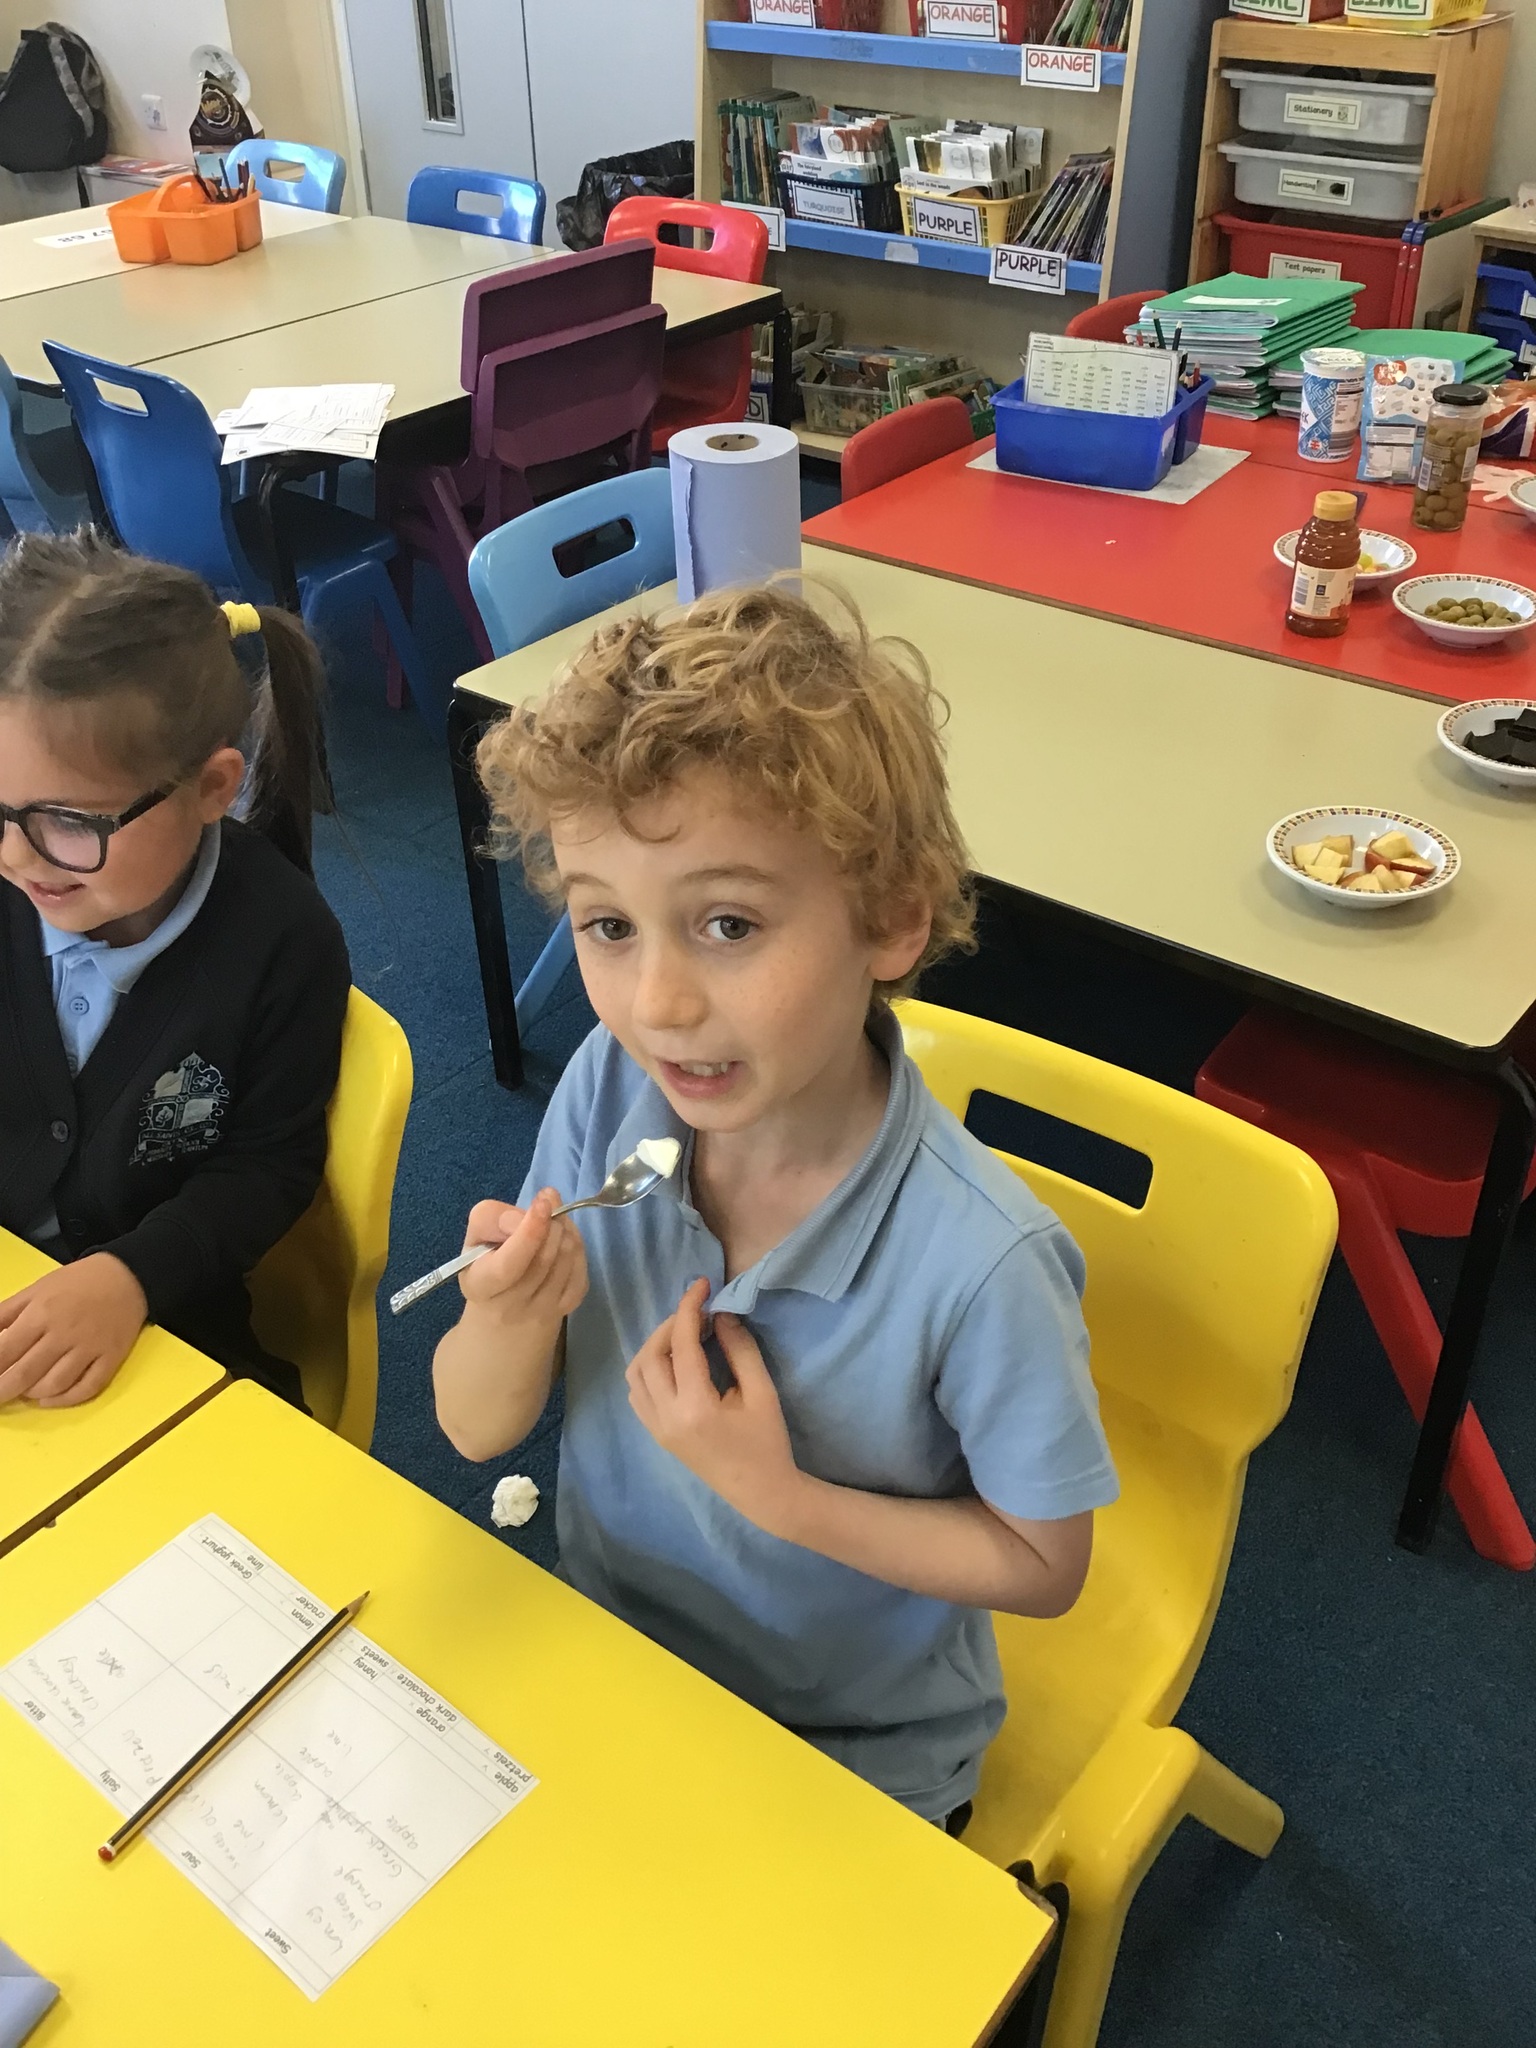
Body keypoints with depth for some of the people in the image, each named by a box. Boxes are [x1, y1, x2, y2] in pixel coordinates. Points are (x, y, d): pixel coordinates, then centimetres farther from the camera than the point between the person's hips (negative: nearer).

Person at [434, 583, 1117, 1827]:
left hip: (858, 1759, -3)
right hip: (605, 1668, 4)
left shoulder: (980, 1263, -32)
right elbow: (476, 1432, -9)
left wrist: (776, 1493, -25)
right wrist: (511, 1315, -31)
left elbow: (1044, 1565, -15)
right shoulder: (607, 1092, -19)